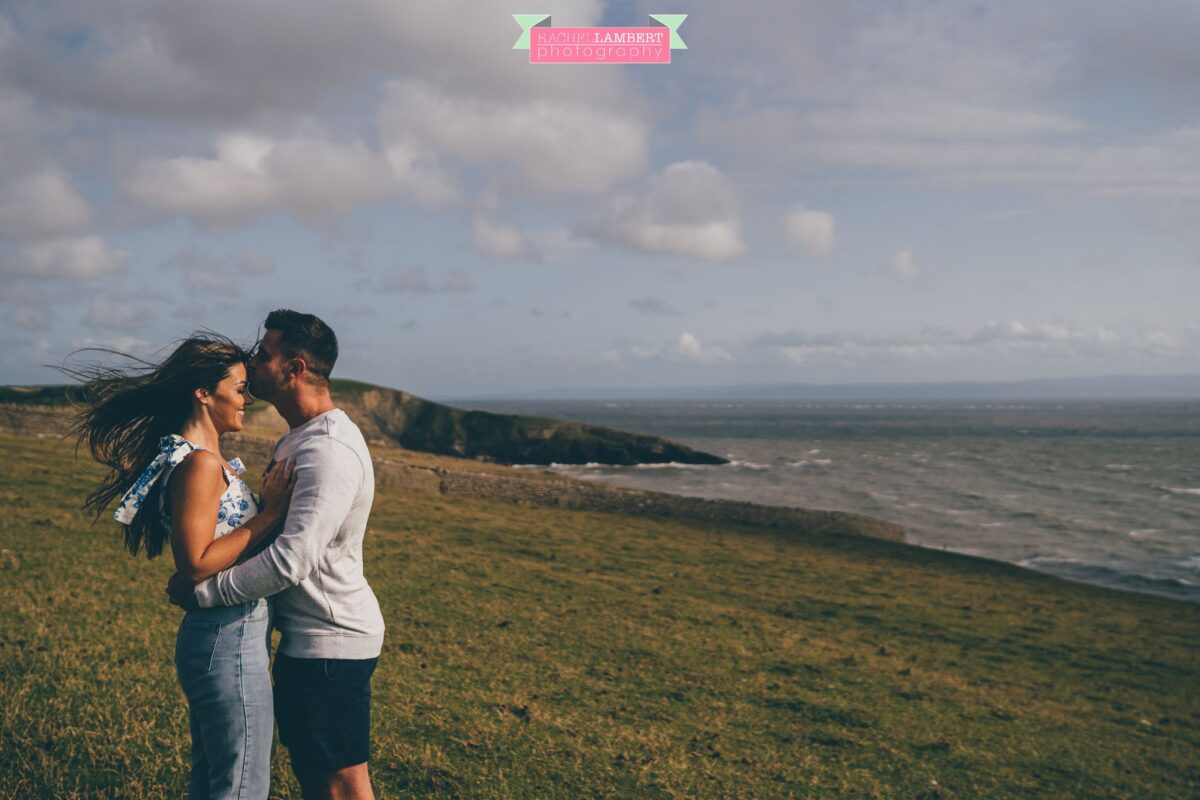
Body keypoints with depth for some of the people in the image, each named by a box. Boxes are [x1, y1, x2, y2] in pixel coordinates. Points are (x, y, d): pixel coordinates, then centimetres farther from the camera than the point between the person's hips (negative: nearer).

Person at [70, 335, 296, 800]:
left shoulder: (212, 460, 13)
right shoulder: (199, 464, -18)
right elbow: (196, 562, -24)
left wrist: (270, 504, 4)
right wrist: (269, 515, -20)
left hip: (228, 636, 10)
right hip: (228, 642, -10)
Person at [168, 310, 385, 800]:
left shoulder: (329, 451, -23)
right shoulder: (297, 440, 12)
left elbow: (291, 560, -31)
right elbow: (275, 529, 19)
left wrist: (203, 592, -21)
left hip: (331, 641, -10)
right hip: (307, 634, 10)